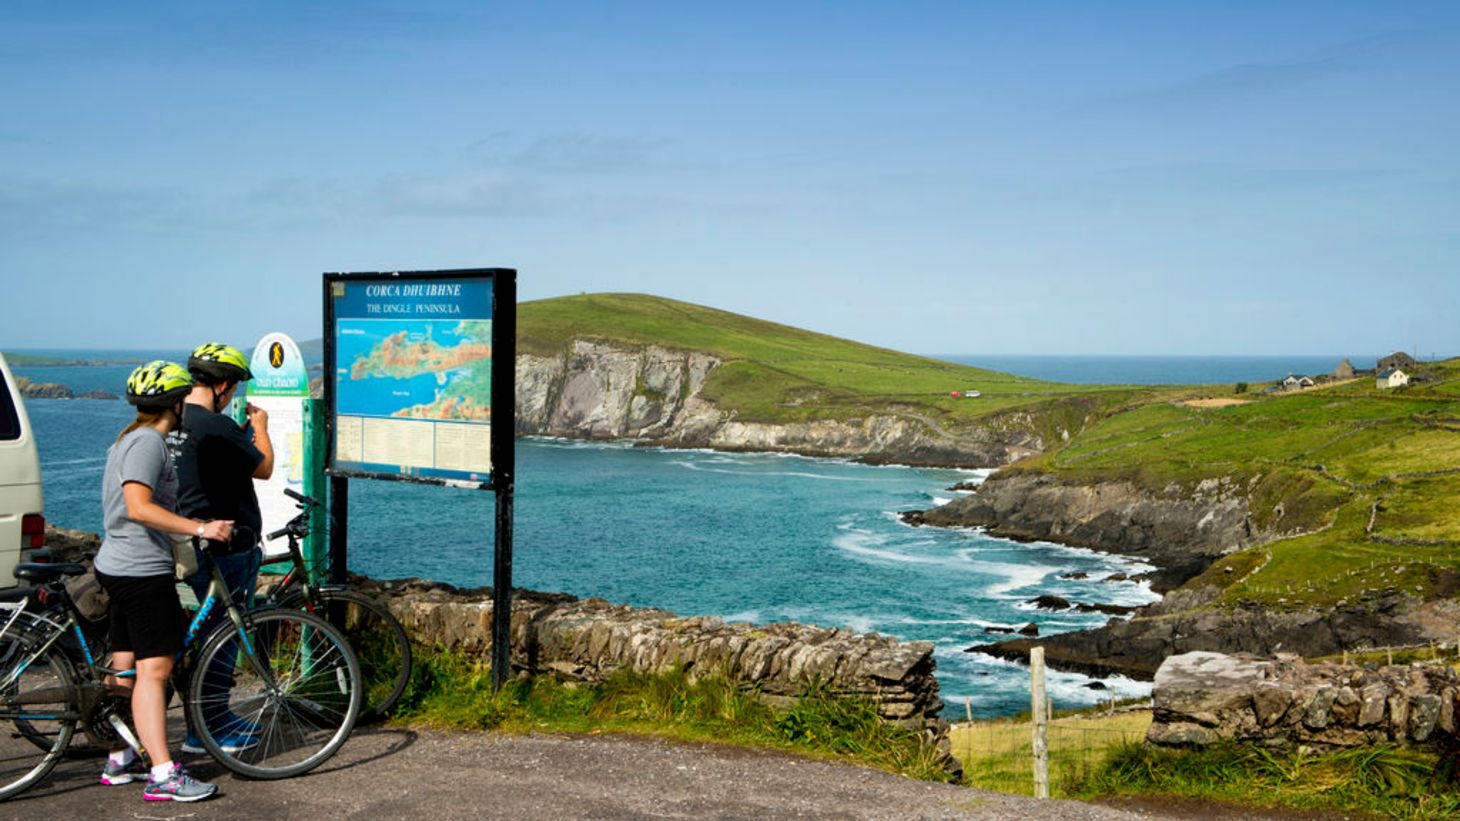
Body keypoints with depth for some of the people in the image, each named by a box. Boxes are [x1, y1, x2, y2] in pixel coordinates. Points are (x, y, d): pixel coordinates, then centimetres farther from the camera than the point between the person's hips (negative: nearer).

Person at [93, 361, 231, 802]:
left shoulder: (132, 439, 18)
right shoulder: (148, 442, -15)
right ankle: (163, 775, -13)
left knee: (127, 667, 15)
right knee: (154, 669, -12)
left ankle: (120, 761, 24)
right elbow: (139, 508, -26)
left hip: (120, 566, 11)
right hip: (142, 570, -11)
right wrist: (201, 529, -27)